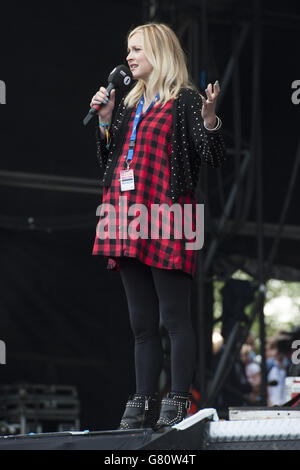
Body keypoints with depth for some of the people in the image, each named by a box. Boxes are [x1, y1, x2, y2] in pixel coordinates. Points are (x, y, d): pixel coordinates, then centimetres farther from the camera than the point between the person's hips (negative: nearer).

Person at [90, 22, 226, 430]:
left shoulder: (185, 100, -1)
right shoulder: (128, 104, 21)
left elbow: (215, 157, -8)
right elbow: (107, 160, 24)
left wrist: (209, 117, -24)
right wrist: (105, 120, 12)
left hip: (166, 222, -8)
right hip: (129, 221, 8)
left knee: (174, 318, -7)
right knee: (142, 322, 9)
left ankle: (178, 404, -6)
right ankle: (144, 406, 12)